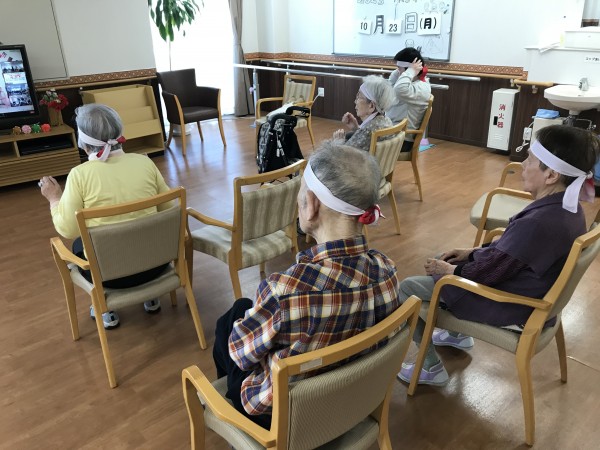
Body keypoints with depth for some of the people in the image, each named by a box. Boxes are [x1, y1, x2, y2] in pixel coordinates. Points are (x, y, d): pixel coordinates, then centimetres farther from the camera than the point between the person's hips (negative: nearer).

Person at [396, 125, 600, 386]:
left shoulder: (538, 223, -35)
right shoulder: (566, 207, -4)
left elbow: (488, 272, -23)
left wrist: (447, 270, -7)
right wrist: (471, 253, 6)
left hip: (513, 309, -9)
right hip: (533, 295, 9)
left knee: (407, 288, -5)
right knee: (441, 262, 23)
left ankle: (432, 368, 8)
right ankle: (459, 334, 35)